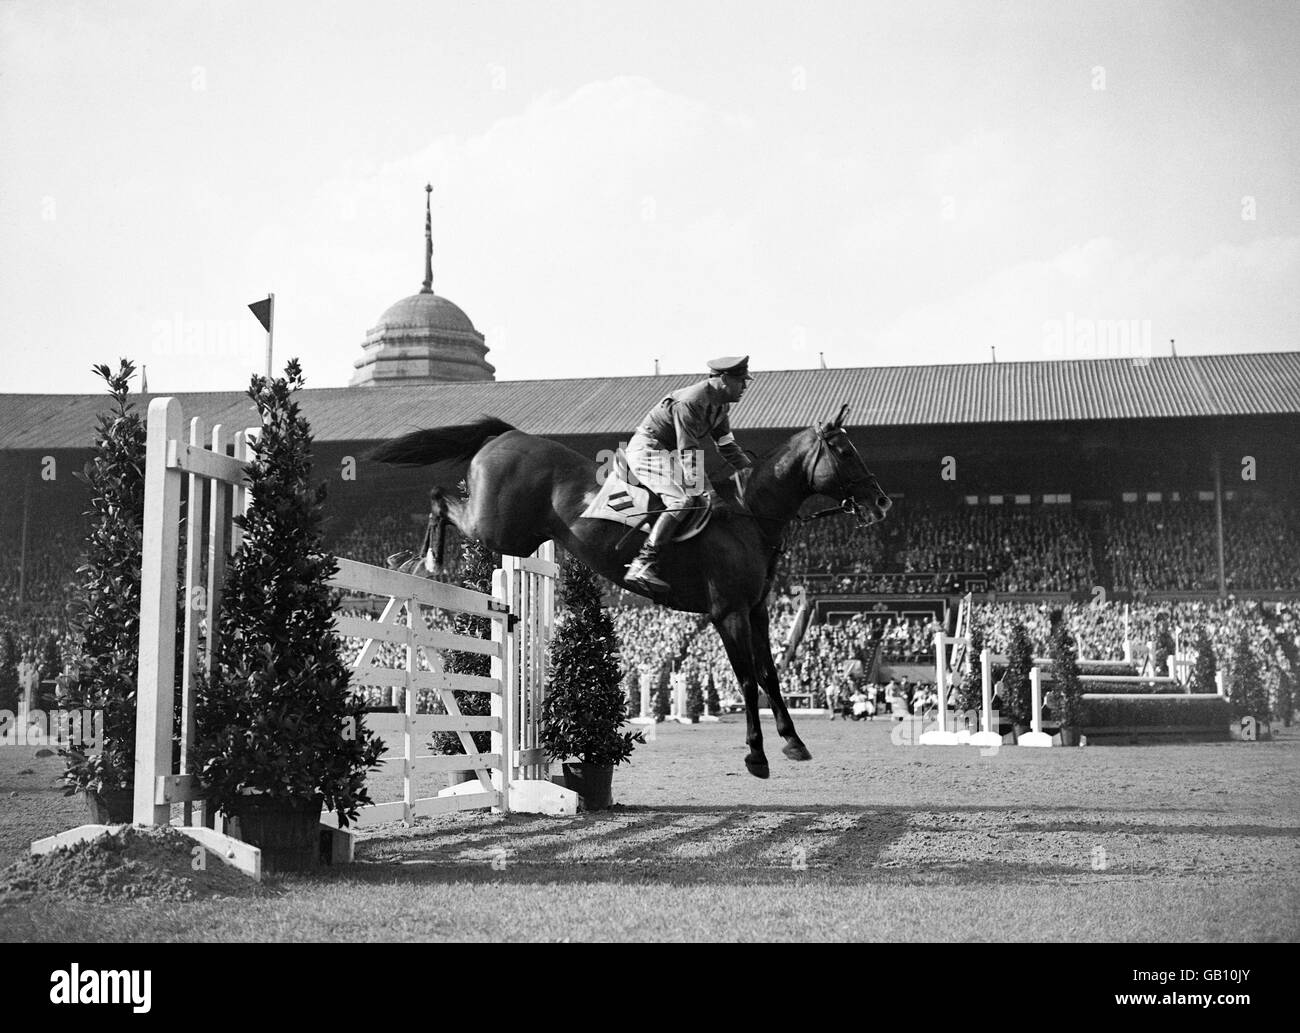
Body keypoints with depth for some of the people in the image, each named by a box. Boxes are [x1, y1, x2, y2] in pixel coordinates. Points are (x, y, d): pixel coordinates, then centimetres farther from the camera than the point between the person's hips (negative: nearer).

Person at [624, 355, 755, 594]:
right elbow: (688, 452, -28)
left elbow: (728, 446, 14)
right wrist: (697, 491, -30)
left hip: (666, 453, 11)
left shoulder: (721, 405, 6)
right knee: (682, 501, -28)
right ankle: (642, 566, -39)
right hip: (647, 450, -11)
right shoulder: (689, 403, -25)